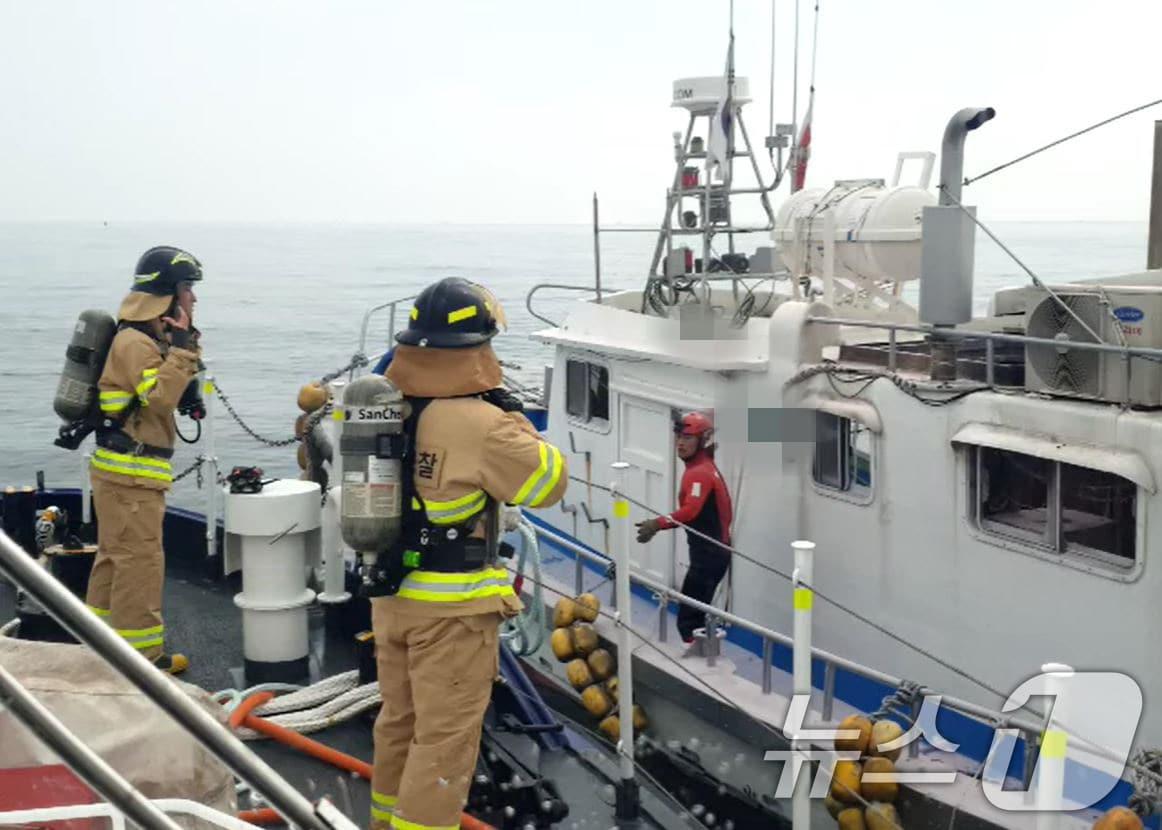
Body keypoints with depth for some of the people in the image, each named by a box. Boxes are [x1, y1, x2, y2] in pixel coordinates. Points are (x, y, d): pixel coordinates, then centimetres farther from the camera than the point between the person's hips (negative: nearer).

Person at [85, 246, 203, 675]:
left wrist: (184, 346, 7)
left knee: (114, 557, 17)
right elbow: (161, 396, -26)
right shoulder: (134, 342, -17)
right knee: (140, 561, -7)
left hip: (127, 471, 11)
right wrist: (181, 346, -23)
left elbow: (168, 393, 19)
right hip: (130, 472, -11)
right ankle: (142, 656, -2)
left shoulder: (152, 337, 15)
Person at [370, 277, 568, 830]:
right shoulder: (481, 424, -21)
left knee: (399, 721, 22)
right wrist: (511, 419, -1)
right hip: (452, 606, -7)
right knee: (445, 738, 4)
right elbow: (549, 483, -11)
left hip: (390, 593, 7)